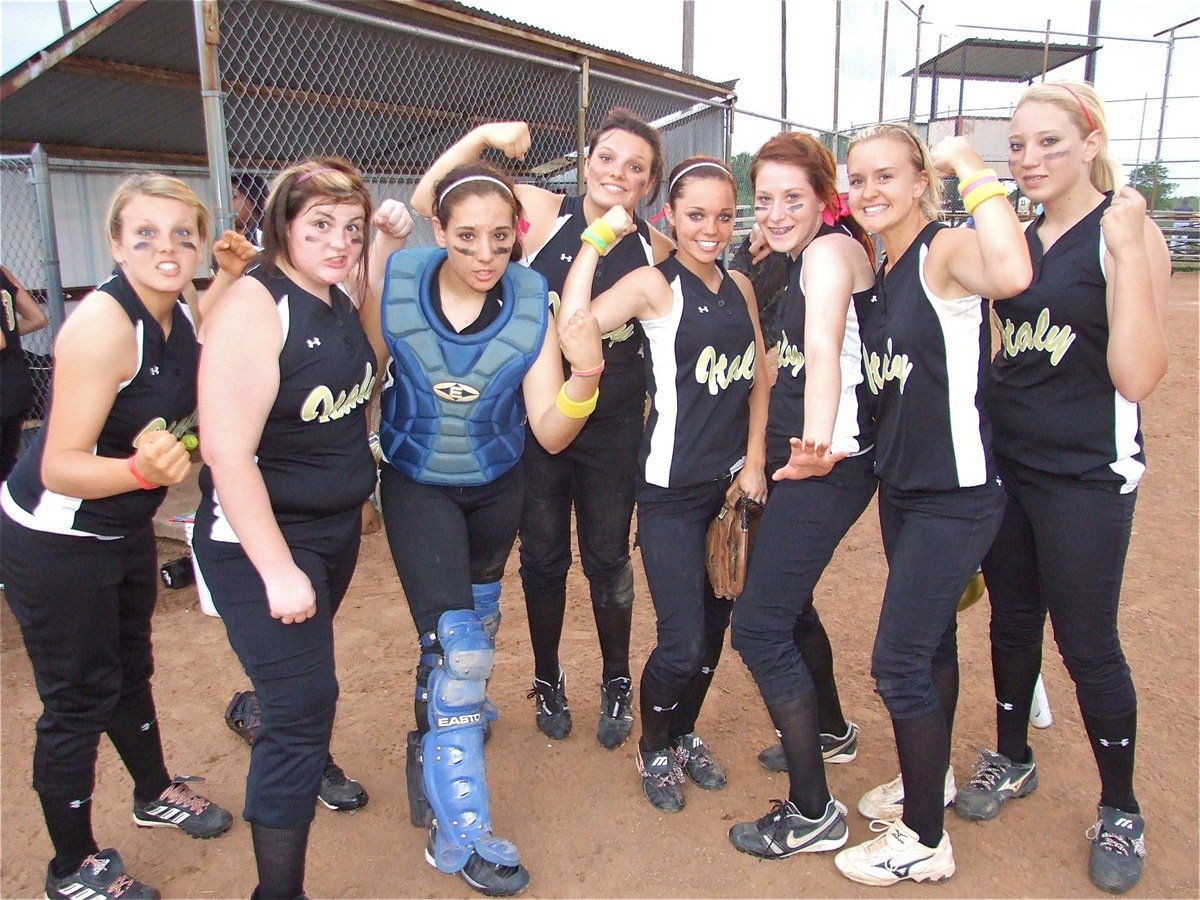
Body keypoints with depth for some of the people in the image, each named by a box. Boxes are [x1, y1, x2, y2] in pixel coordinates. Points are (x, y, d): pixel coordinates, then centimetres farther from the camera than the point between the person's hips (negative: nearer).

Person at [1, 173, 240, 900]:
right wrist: (142, 469, -47)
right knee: (79, 698, 6)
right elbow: (60, 466, -26)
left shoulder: (181, 317, -3)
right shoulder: (102, 322, -27)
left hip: (125, 527, 8)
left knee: (130, 667, 24)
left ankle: (156, 793, 46)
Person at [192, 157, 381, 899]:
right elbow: (228, 452, -25)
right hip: (262, 539, -7)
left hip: (336, 525, 8)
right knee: (305, 704, -5)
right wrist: (277, 570, -25)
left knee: (304, 672, 26)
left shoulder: (339, 302, 3)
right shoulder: (254, 307, -20)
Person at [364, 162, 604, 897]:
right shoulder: (394, 284, -20)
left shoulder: (532, 301, -19)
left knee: (478, 624, 24)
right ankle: (460, 832, 5)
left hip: (497, 485, 3)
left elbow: (552, 434, -19)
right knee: (457, 646, -13)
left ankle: (441, 732, 56)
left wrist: (585, 374, -39)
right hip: (417, 485, -3)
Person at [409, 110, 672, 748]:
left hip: (614, 427, 1)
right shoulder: (541, 213, -8)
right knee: (542, 555, 12)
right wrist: (481, 136, -20)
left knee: (607, 557, 12)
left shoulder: (655, 251, -4)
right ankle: (548, 682, 35)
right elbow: (426, 200, -12)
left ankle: (617, 684, 34)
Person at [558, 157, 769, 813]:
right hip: (672, 489, -6)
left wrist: (754, 462, 4)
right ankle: (654, 751, 23)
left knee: (715, 625, 14)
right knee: (682, 643, -6)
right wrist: (596, 239, -20)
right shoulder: (655, 285, -8)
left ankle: (684, 734, 39)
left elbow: (758, 379, 13)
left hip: (733, 482, 6)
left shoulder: (741, 287, 10)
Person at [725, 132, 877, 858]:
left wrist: (817, 442, -42)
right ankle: (831, 731, 48)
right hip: (805, 456, 10)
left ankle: (813, 813, 6)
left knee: (759, 625, -7)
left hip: (828, 463, -10)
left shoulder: (830, 249, -13)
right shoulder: (810, 257, 15)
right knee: (787, 601, 24)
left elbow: (822, 347, -30)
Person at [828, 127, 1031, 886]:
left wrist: (976, 173, -27)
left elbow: (1012, 275, -40)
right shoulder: (881, 270, 8)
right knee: (928, 641, 22)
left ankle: (925, 843, 16)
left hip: (955, 495, -8)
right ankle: (931, 779, 43)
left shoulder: (947, 252, -17)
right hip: (902, 485, 8)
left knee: (899, 659, -3)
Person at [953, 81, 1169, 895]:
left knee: (1087, 644, 4)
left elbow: (1136, 377, -19)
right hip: (1005, 462, 6)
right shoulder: (1016, 237, 8)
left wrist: (1128, 252, -25)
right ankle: (1012, 759, 38)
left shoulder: (1127, 233, -10)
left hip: (1087, 475, -5)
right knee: (1012, 621, 17)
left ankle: (1121, 810, 26)